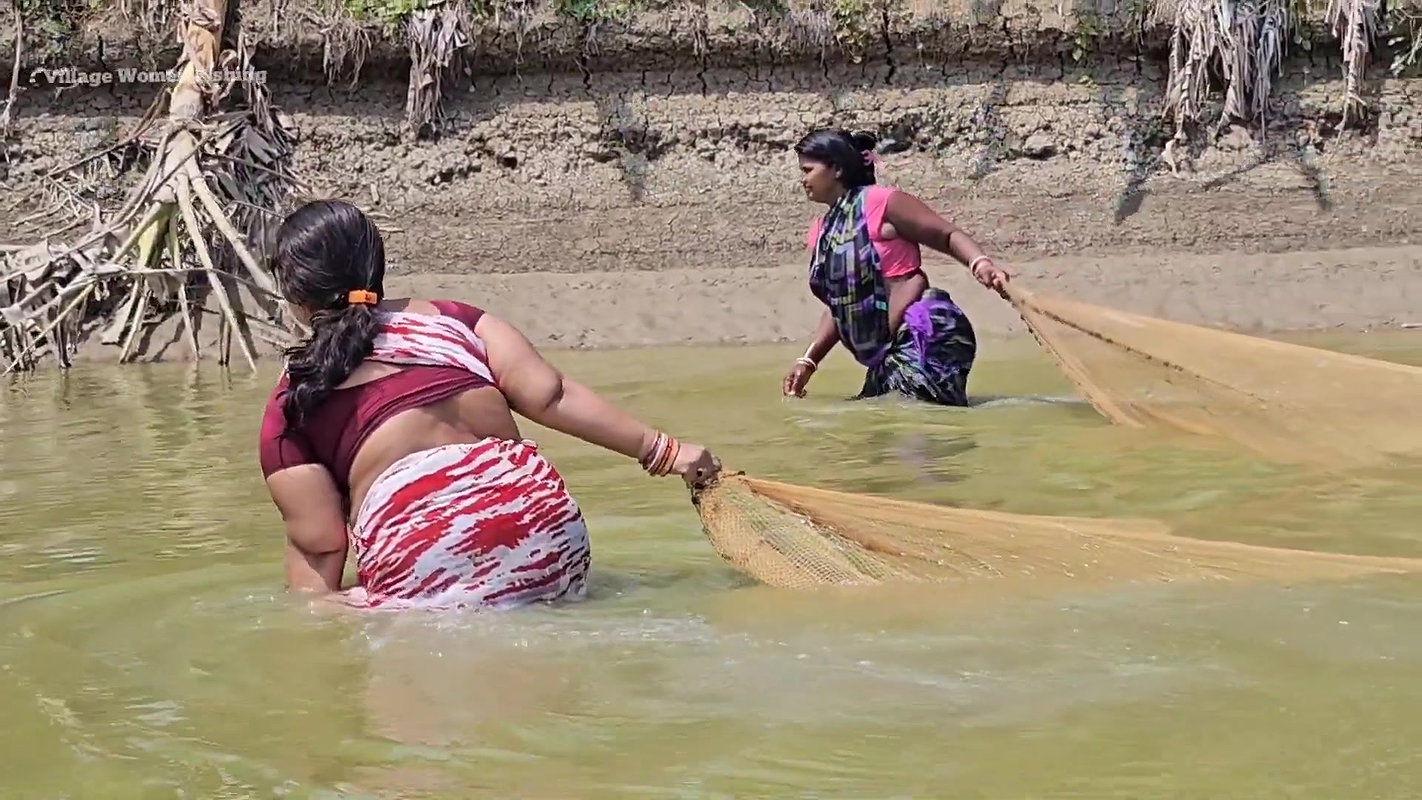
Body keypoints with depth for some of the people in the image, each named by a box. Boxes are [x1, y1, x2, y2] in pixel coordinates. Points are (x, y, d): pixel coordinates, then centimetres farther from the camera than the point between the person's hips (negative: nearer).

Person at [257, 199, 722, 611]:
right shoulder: (451, 319, 20)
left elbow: (317, 545, 7)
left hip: (420, 568, -4)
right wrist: (662, 452, 9)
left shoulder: (294, 401, 14)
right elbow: (548, 395, 8)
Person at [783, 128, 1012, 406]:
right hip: (887, 356, 10)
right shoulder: (821, 232, 16)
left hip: (924, 339, -9)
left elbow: (948, 235, -6)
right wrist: (808, 361, 14)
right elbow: (839, 306, 22)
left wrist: (981, 263, -26)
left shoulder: (879, 202, -7)